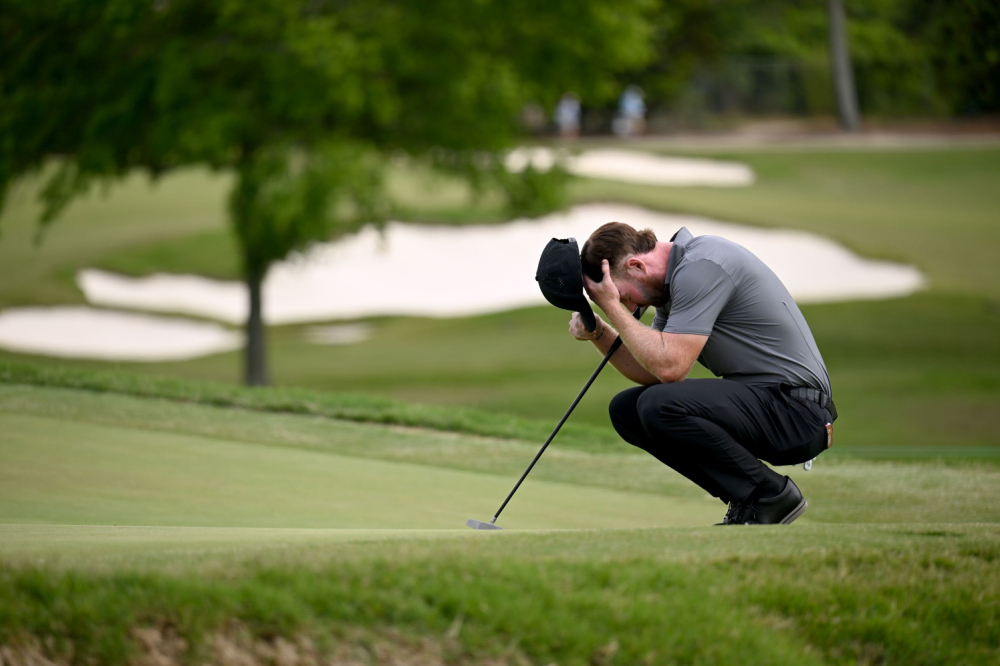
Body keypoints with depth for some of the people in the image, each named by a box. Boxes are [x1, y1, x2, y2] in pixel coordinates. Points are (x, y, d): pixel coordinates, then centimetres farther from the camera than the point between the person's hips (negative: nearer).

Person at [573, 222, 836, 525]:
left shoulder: (701, 268, -19)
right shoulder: (675, 275, 12)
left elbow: (669, 367, -24)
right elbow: (653, 374, 16)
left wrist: (613, 307, -15)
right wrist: (599, 333, 3)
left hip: (795, 407, -10)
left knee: (660, 407, -27)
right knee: (625, 409, 6)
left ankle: (770, 496, -9)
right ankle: (743, 497, 7)